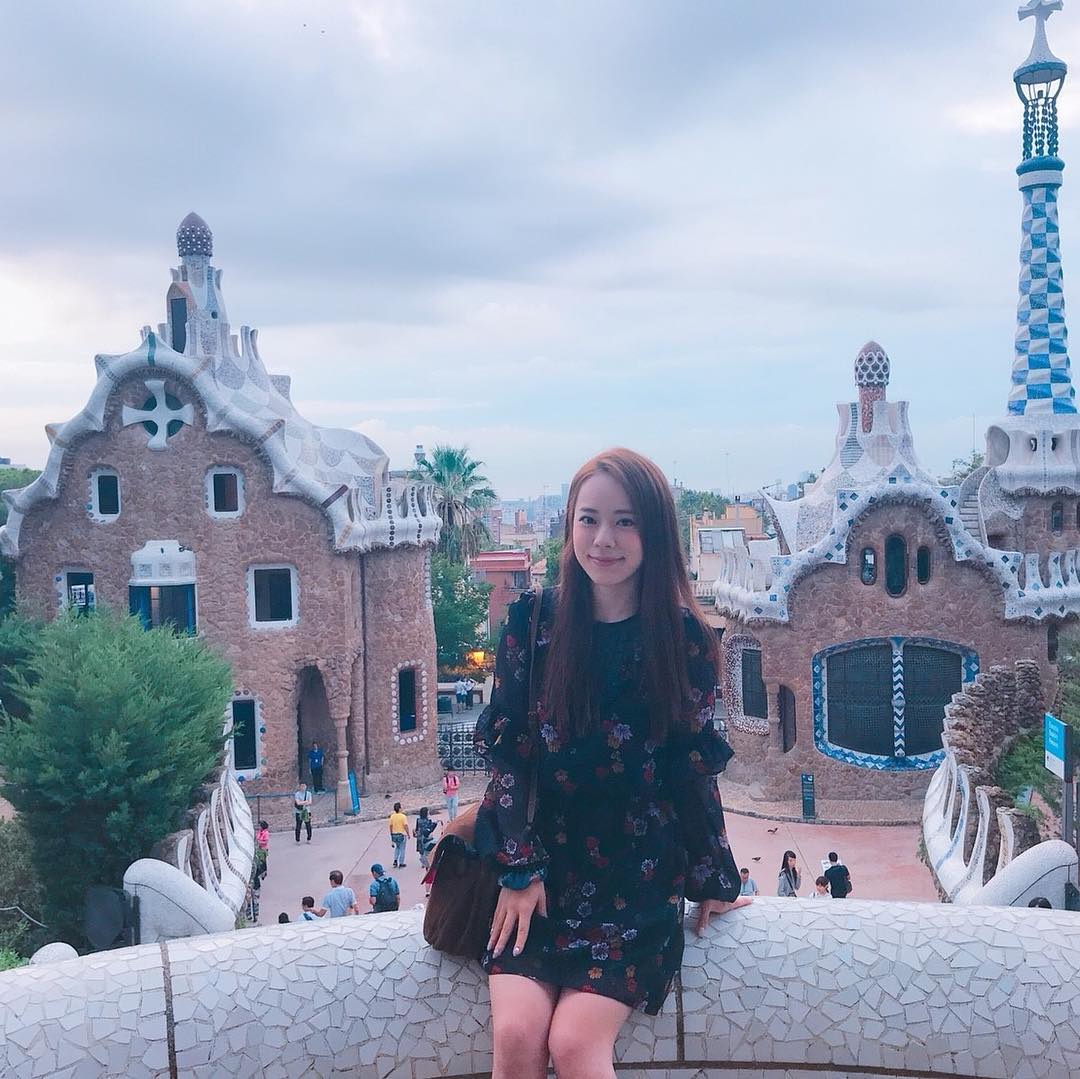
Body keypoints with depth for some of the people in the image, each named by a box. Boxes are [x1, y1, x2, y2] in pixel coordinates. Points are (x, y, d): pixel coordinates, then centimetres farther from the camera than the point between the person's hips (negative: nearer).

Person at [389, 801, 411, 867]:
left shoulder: (392, 816, -2)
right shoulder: (403, 816, -16)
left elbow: (391, 826, 4)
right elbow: (406, 826, -18)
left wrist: (391, 834, 15)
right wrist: (408, 834, -8)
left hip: (394, 834, 4)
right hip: (402, 834, -4)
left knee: (397, 847, 25)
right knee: (402, 849, 8)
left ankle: (395, 860, 12)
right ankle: (401, 863, 12)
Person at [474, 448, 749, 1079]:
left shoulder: (684, 636, -4)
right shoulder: (534, 622, 0)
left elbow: (693, 767, 2)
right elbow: (508, 750, 0)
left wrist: (713, 881, 8)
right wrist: (519, 869, -5)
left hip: (640, 878, -1)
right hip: (542, 866, 2)